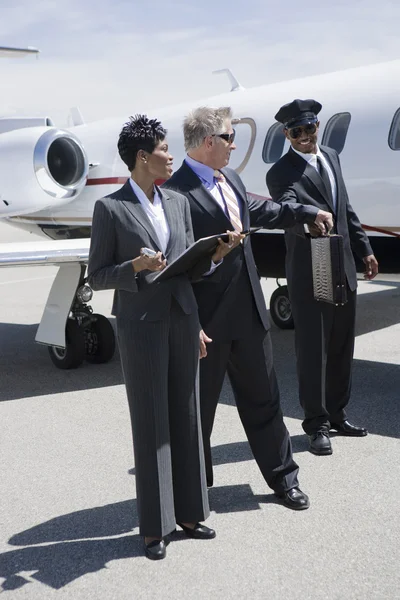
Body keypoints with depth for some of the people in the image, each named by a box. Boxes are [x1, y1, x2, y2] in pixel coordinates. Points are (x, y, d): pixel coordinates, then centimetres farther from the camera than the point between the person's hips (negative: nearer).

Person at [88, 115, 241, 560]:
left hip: (182, 318, 6)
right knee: (150, 422, 1)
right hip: (140, 324, -5)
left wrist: (215, 254, -6)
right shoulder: (110, 208, -6)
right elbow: (97, 276, -5)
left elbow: (190, 267, 13)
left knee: (186, 416, 10)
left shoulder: (178, 203, 11)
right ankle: (155, 526, 14)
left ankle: (187, 512, 24)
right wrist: (136, 266, -21)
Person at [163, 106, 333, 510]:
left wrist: (307, 213, 33)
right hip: (208, 318, -8)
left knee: (262, 396, 17)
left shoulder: (230, 179, 8)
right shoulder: (177, 192, -19)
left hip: (249, 309, 8)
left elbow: (256, 211, 27)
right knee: (198, 405, 9)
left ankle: (282, 476, 31)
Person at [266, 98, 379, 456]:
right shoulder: (282, 173, -11)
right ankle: (317, 423, 12)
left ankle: (337, 414, 29)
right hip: (309, 275, -7)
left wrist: (364, 249, 18)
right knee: (313, 349, 0)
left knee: (342, 347, 15)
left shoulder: (331, 157, 12)